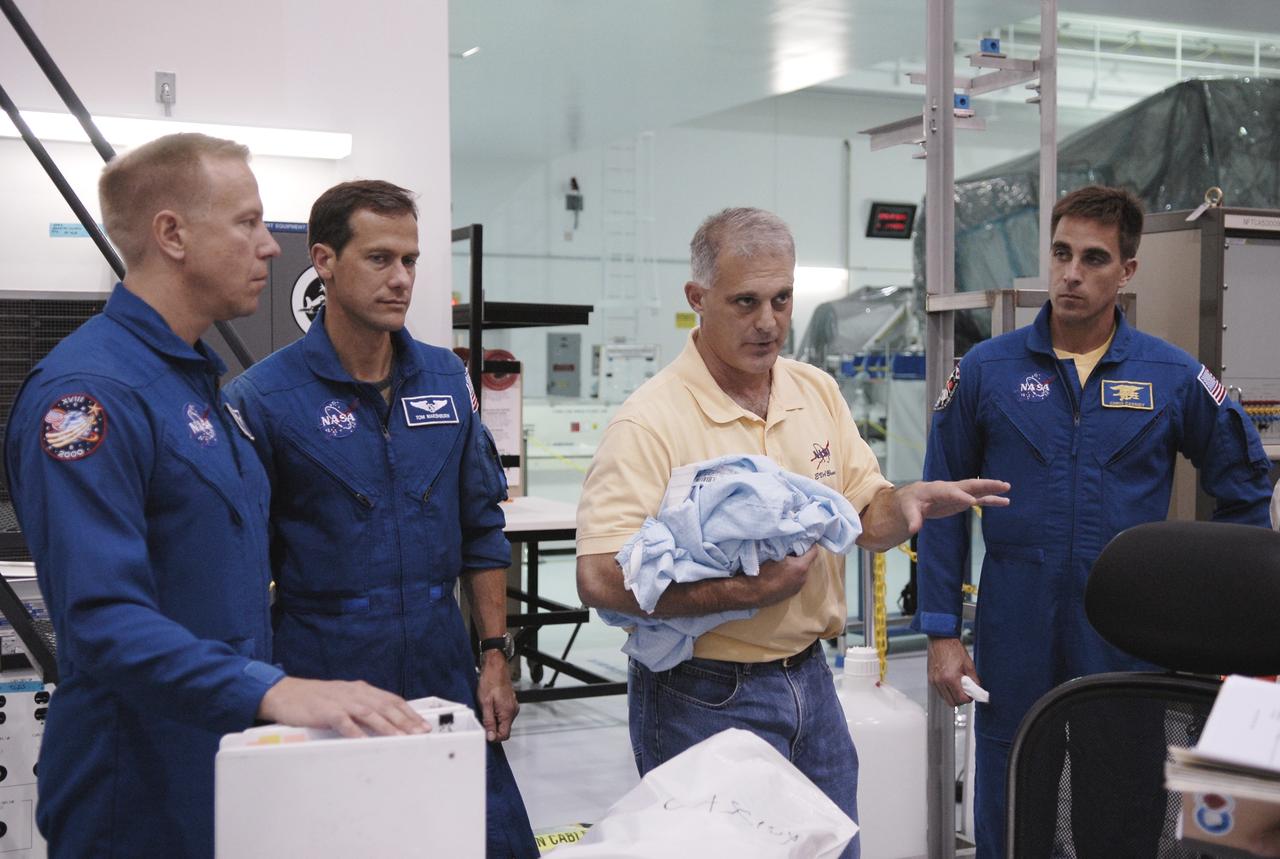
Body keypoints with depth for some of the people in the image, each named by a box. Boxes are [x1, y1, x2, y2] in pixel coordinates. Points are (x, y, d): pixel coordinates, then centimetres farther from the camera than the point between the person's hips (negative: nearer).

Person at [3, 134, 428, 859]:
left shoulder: (201, 380, 12)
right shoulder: (88, 391, -19)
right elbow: (104, 616, -29)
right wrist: (271, 690, -39)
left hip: (231, 760, 9)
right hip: (142, 792, -9)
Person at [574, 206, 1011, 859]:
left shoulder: (819, 393, 5)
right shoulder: (650, 419, -16)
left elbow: (865, 517, 10)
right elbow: (600, 579, -23)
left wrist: (905, 504, -13)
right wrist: (747, 592, -26)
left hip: (809, 680, 7)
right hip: (703, 698, -6)